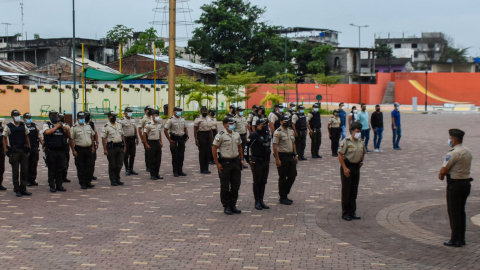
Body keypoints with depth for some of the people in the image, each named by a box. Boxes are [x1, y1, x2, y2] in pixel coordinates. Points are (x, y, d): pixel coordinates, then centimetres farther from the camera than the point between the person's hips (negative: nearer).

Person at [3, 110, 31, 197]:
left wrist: (28, 147, 9)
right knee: (15, 172, 2)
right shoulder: (8, 126, -3)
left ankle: (23, 189, 14)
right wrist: (6, 150, -7)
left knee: (25, 171, 5)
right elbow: (4, 138, 0)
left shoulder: (23, 125, 8)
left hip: (23, 150, 4)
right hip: (14, 151, -4)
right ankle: (17, 190, 9)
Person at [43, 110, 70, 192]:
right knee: (52, 169, 1)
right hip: (51, 151, -4)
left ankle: (59, 185, 15)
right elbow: (47, 132, -18)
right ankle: (52, 186, 7)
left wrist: (67, 130, -3)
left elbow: (68, 136, 17)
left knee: (60, 169, 6)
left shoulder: (61, 125, 15)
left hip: (61, 151, 4)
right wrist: (56, 127, -9)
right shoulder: (47, 125, 3)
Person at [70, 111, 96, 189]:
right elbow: (71, 139, -8)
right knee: (80, 168, 2)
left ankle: (88, 182, 16)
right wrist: (73, 151, -13)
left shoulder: (88, 126, 10)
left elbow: (92, 136, 20)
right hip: (79, 150, -5)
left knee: (90, 166, 5)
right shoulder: (74, 128, -6)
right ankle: (82, 183, 10)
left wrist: (93, 147, 14)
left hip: (88, 149, 5)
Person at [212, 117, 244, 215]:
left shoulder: (237, 135, 9)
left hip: (236, 162, 6)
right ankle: (226, 207, 12)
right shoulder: (220, 136, -11)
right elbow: (214, 149, -11)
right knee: (225, 187, 2)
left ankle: (233, 205, 21)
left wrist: (241, 159, 11)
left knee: (236, 185, 10)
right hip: (225, 163, -6)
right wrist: (217, 163, -14)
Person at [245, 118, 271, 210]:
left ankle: (261, 201, 19)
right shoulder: (254, 135, -12)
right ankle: (257, 202, 9)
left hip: (266, 161, 7)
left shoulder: (268, 135, 11)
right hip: (257, 162, -7)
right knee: (257, 182, 2)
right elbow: (246, 147, -15)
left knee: (263, 182, 11)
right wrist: (248, 160, -16)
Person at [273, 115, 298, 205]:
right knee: (282, 178, 1)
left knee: (292, 176, 8)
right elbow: (275, 146, -15)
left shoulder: (291, 131, 12)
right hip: (282, 156, -7)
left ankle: (285, 194, 23)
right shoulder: (278, 132, -12)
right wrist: (277, 159, -19)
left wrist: (295, 155, 12)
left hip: (291, 156, 7)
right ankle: (282, 198, 10)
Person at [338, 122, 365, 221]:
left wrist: (361, 161, 5)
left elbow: (363, 153, 23)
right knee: (346, 191, 0)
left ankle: (352, 212, 21)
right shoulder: (346, 141, -13)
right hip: (347, 166, -6)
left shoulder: (361, 142, 6)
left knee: (354, 191, 11)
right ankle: (345, 213, 8)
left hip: (356, 167, 6)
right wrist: (345, 168, -17)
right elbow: (340, 155, -14)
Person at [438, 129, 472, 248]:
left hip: (455, 185, -9)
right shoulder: (467, 151, 10)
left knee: (454, 212, 0)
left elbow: (444, 170, -20)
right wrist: (443, 173, 7)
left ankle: (455, 240, 5)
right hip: (466, 183, 9)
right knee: (461, 211, 16)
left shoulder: (454, 153, -19)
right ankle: (461, 238, 23)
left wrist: (441, 175, 2)